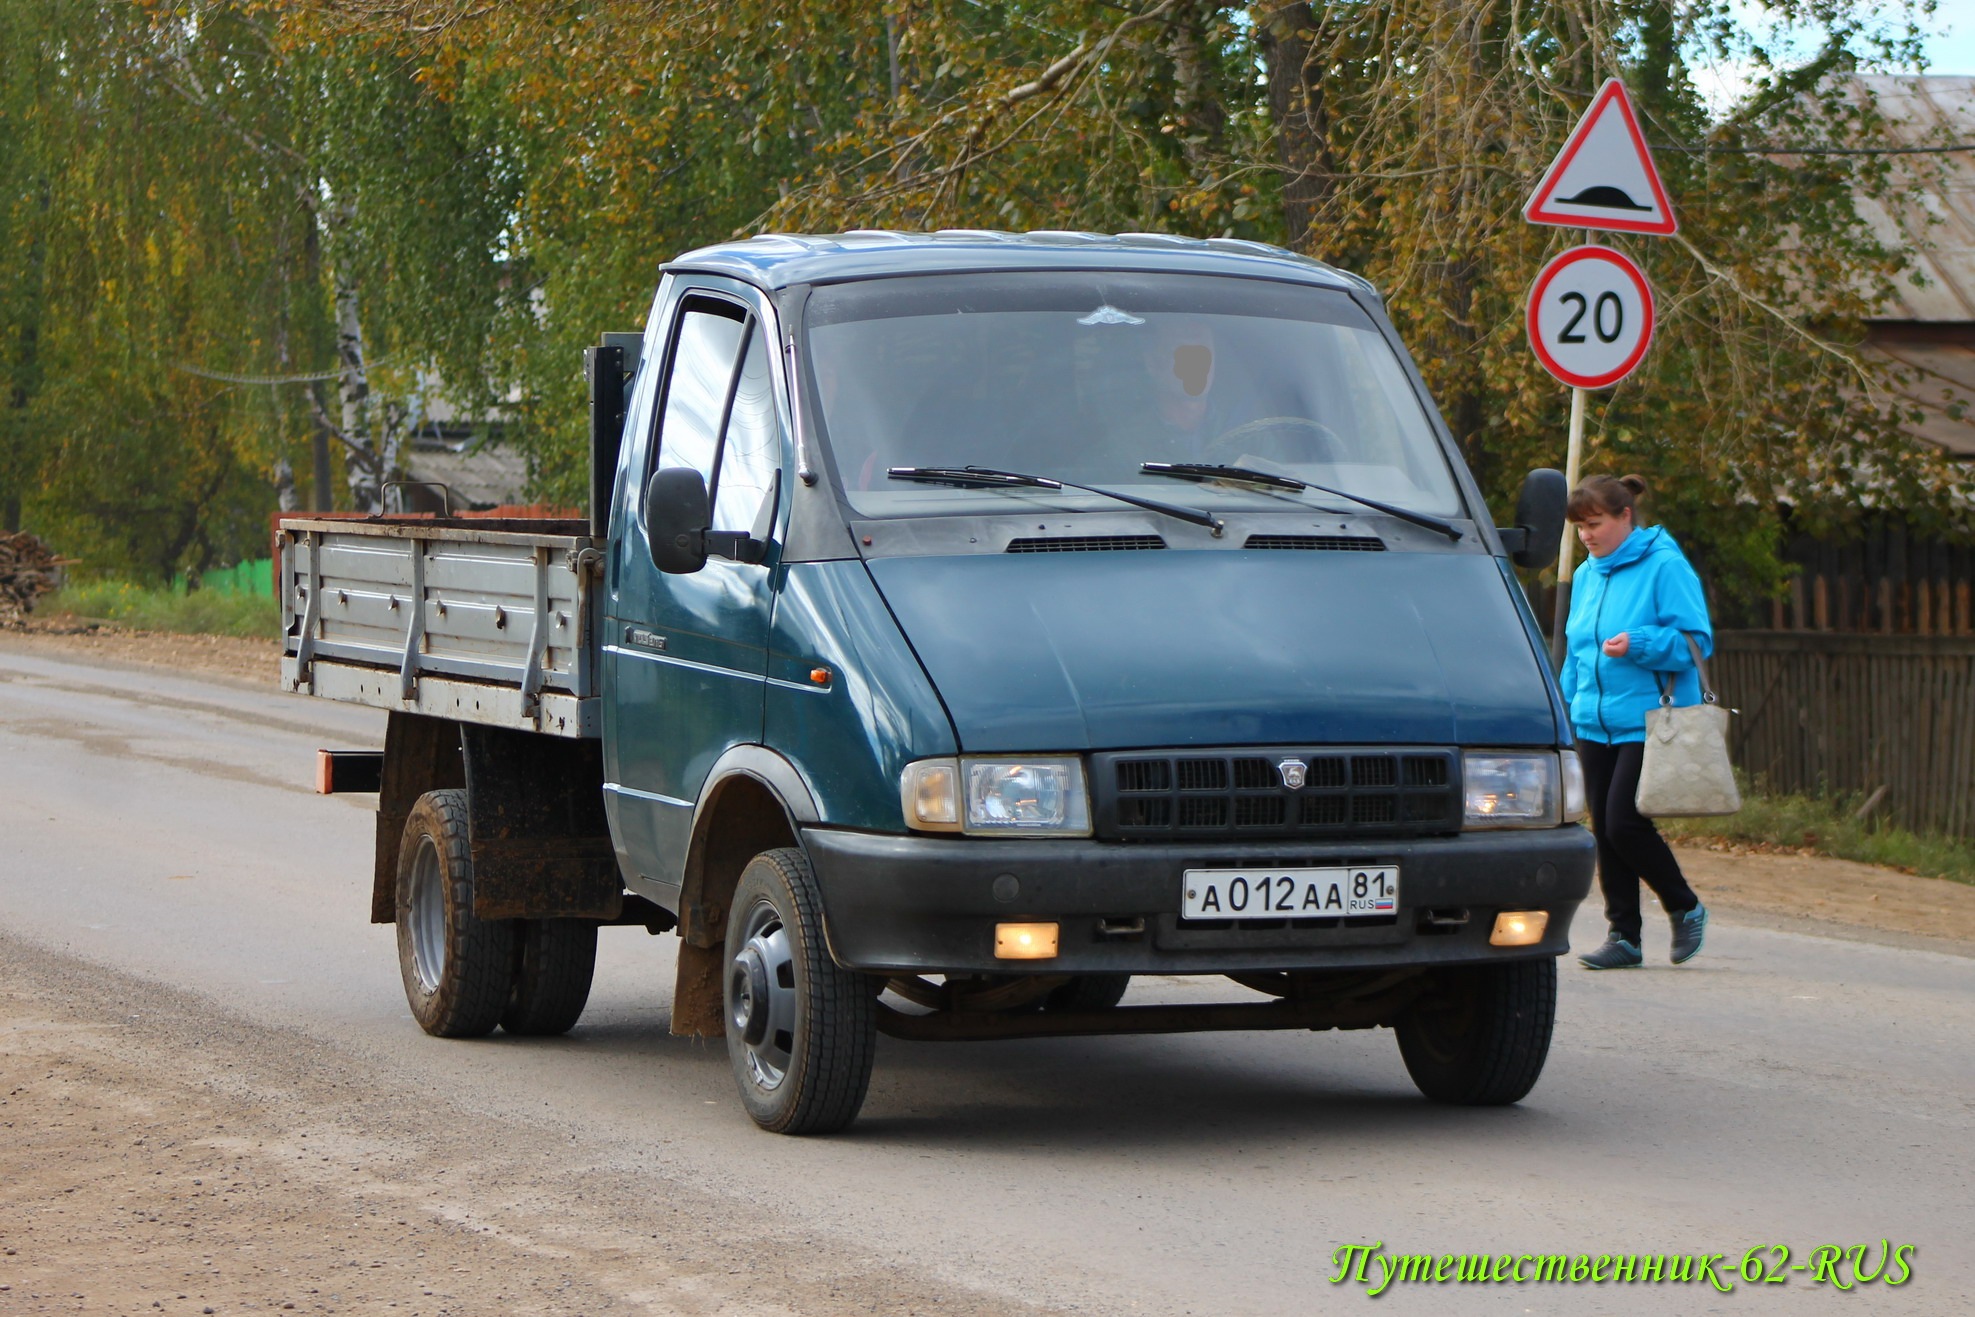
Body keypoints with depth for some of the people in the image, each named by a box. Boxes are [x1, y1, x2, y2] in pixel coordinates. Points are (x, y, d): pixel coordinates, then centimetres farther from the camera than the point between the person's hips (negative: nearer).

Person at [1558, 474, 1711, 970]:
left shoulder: (1665, 566, -7)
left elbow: (1695, 641, -10)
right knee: (1605, 830, 4)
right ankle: (1624, 935, 11)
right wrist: (1565, 713, 18)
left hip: (1647, 724, -7)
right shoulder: (1588, 575, 14)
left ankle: (1686, 909, 8)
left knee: (1624, 822, -13)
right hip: (1595, 724, 7)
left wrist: (1638, 643, -23)